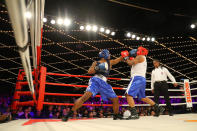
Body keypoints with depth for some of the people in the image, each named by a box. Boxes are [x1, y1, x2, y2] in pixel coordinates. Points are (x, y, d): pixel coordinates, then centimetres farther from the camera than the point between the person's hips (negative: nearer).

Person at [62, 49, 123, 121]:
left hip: (104, 83, 5)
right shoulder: (96, 63, 11)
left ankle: (116, 116, 30)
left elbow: (119, 59, 27)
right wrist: (97, 68, -15)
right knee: (86, 95, -28)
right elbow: (89, 71, -1)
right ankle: (69, 114, -24)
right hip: (95, 81, -5)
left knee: (115, 99, 6)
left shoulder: (110, 62, 22)